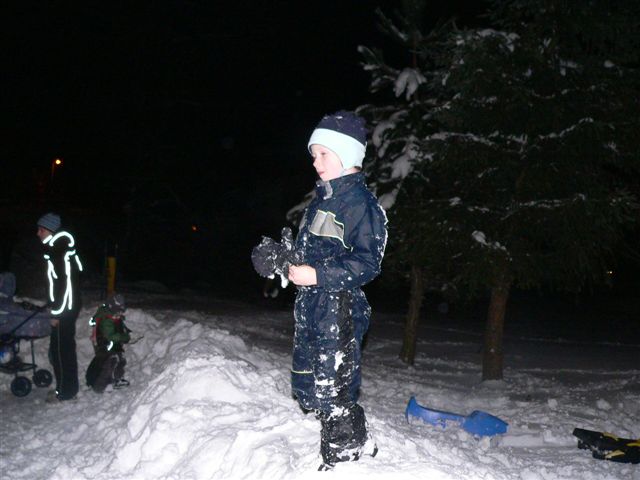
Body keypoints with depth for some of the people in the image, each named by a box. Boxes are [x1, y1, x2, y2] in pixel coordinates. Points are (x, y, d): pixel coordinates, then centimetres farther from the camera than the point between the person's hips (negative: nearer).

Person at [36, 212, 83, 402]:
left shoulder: (62, 253, -19)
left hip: (65, 310, -10)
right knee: (58, 349, 16)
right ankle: (65, 386, 26)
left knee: (62, 350, -2)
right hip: (64, 307, 10)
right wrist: (53, 306, 21)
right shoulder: (55, 250, 12)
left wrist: (57, 313, -19)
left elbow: (67, 284, -22)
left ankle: (66, 391, 8)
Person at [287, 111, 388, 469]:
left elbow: (367, 263, -18)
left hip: (339, 310, -10)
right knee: (307, 386, 17)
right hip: (311, 308, 10)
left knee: (331, 391, -4)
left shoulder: (360, 202, -13)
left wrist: (318, 275, -24)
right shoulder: (322, 200, 15)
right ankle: (360, 444, 32)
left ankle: (342, 460, 15)